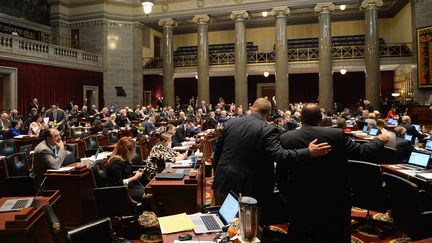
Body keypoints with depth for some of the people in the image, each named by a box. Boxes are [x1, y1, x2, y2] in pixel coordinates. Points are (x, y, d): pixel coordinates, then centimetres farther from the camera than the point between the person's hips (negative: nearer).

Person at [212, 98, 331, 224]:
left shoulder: (231, 122, 2)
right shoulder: (268, 129, -14)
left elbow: (217, 151, 8)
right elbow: (279, 154, -24)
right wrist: (309, 152, -19)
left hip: (222, 183, 5)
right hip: (246, 189, -4)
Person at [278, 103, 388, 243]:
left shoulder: (285, 138, -13)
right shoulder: (336, 135, -16)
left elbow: (281, 172, -5)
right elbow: (362, 151, -5)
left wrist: (284, 193, 11)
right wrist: (379, 140, 16)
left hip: (298, 199, 1)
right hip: (330, 198, 0)